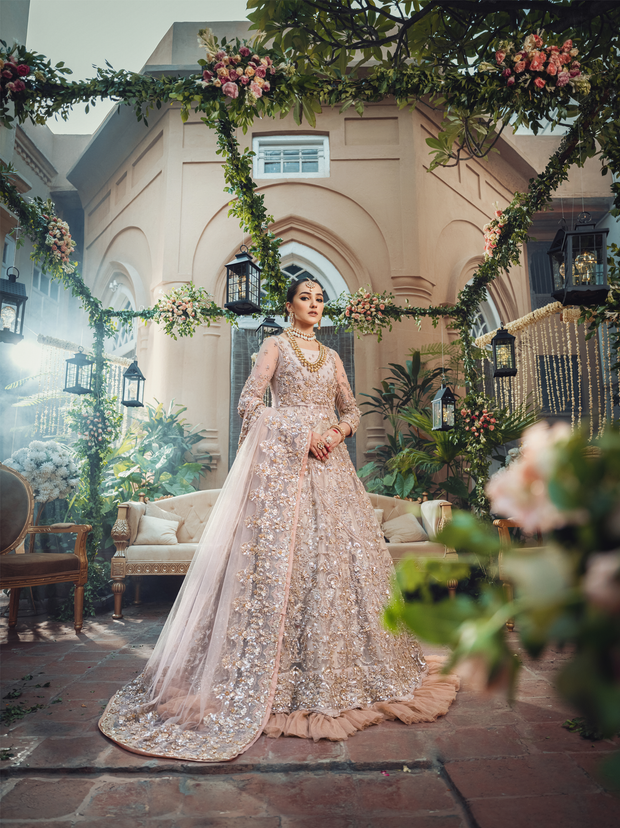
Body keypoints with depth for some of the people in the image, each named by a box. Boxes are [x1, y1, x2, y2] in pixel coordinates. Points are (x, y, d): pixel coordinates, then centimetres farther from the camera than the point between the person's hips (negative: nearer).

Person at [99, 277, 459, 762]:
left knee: (338, 551, 2)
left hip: (330, 461, 5)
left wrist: (337, 433, -3)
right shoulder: (276, 346, 6)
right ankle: (281, 673, 0)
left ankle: (337, 667, 15)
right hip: (283, 459, -5)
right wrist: (299, 434, -13)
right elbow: (250, 402, -4)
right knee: (283, 552, -10)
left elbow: (351, 409, 20)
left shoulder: (332, 356, 21)